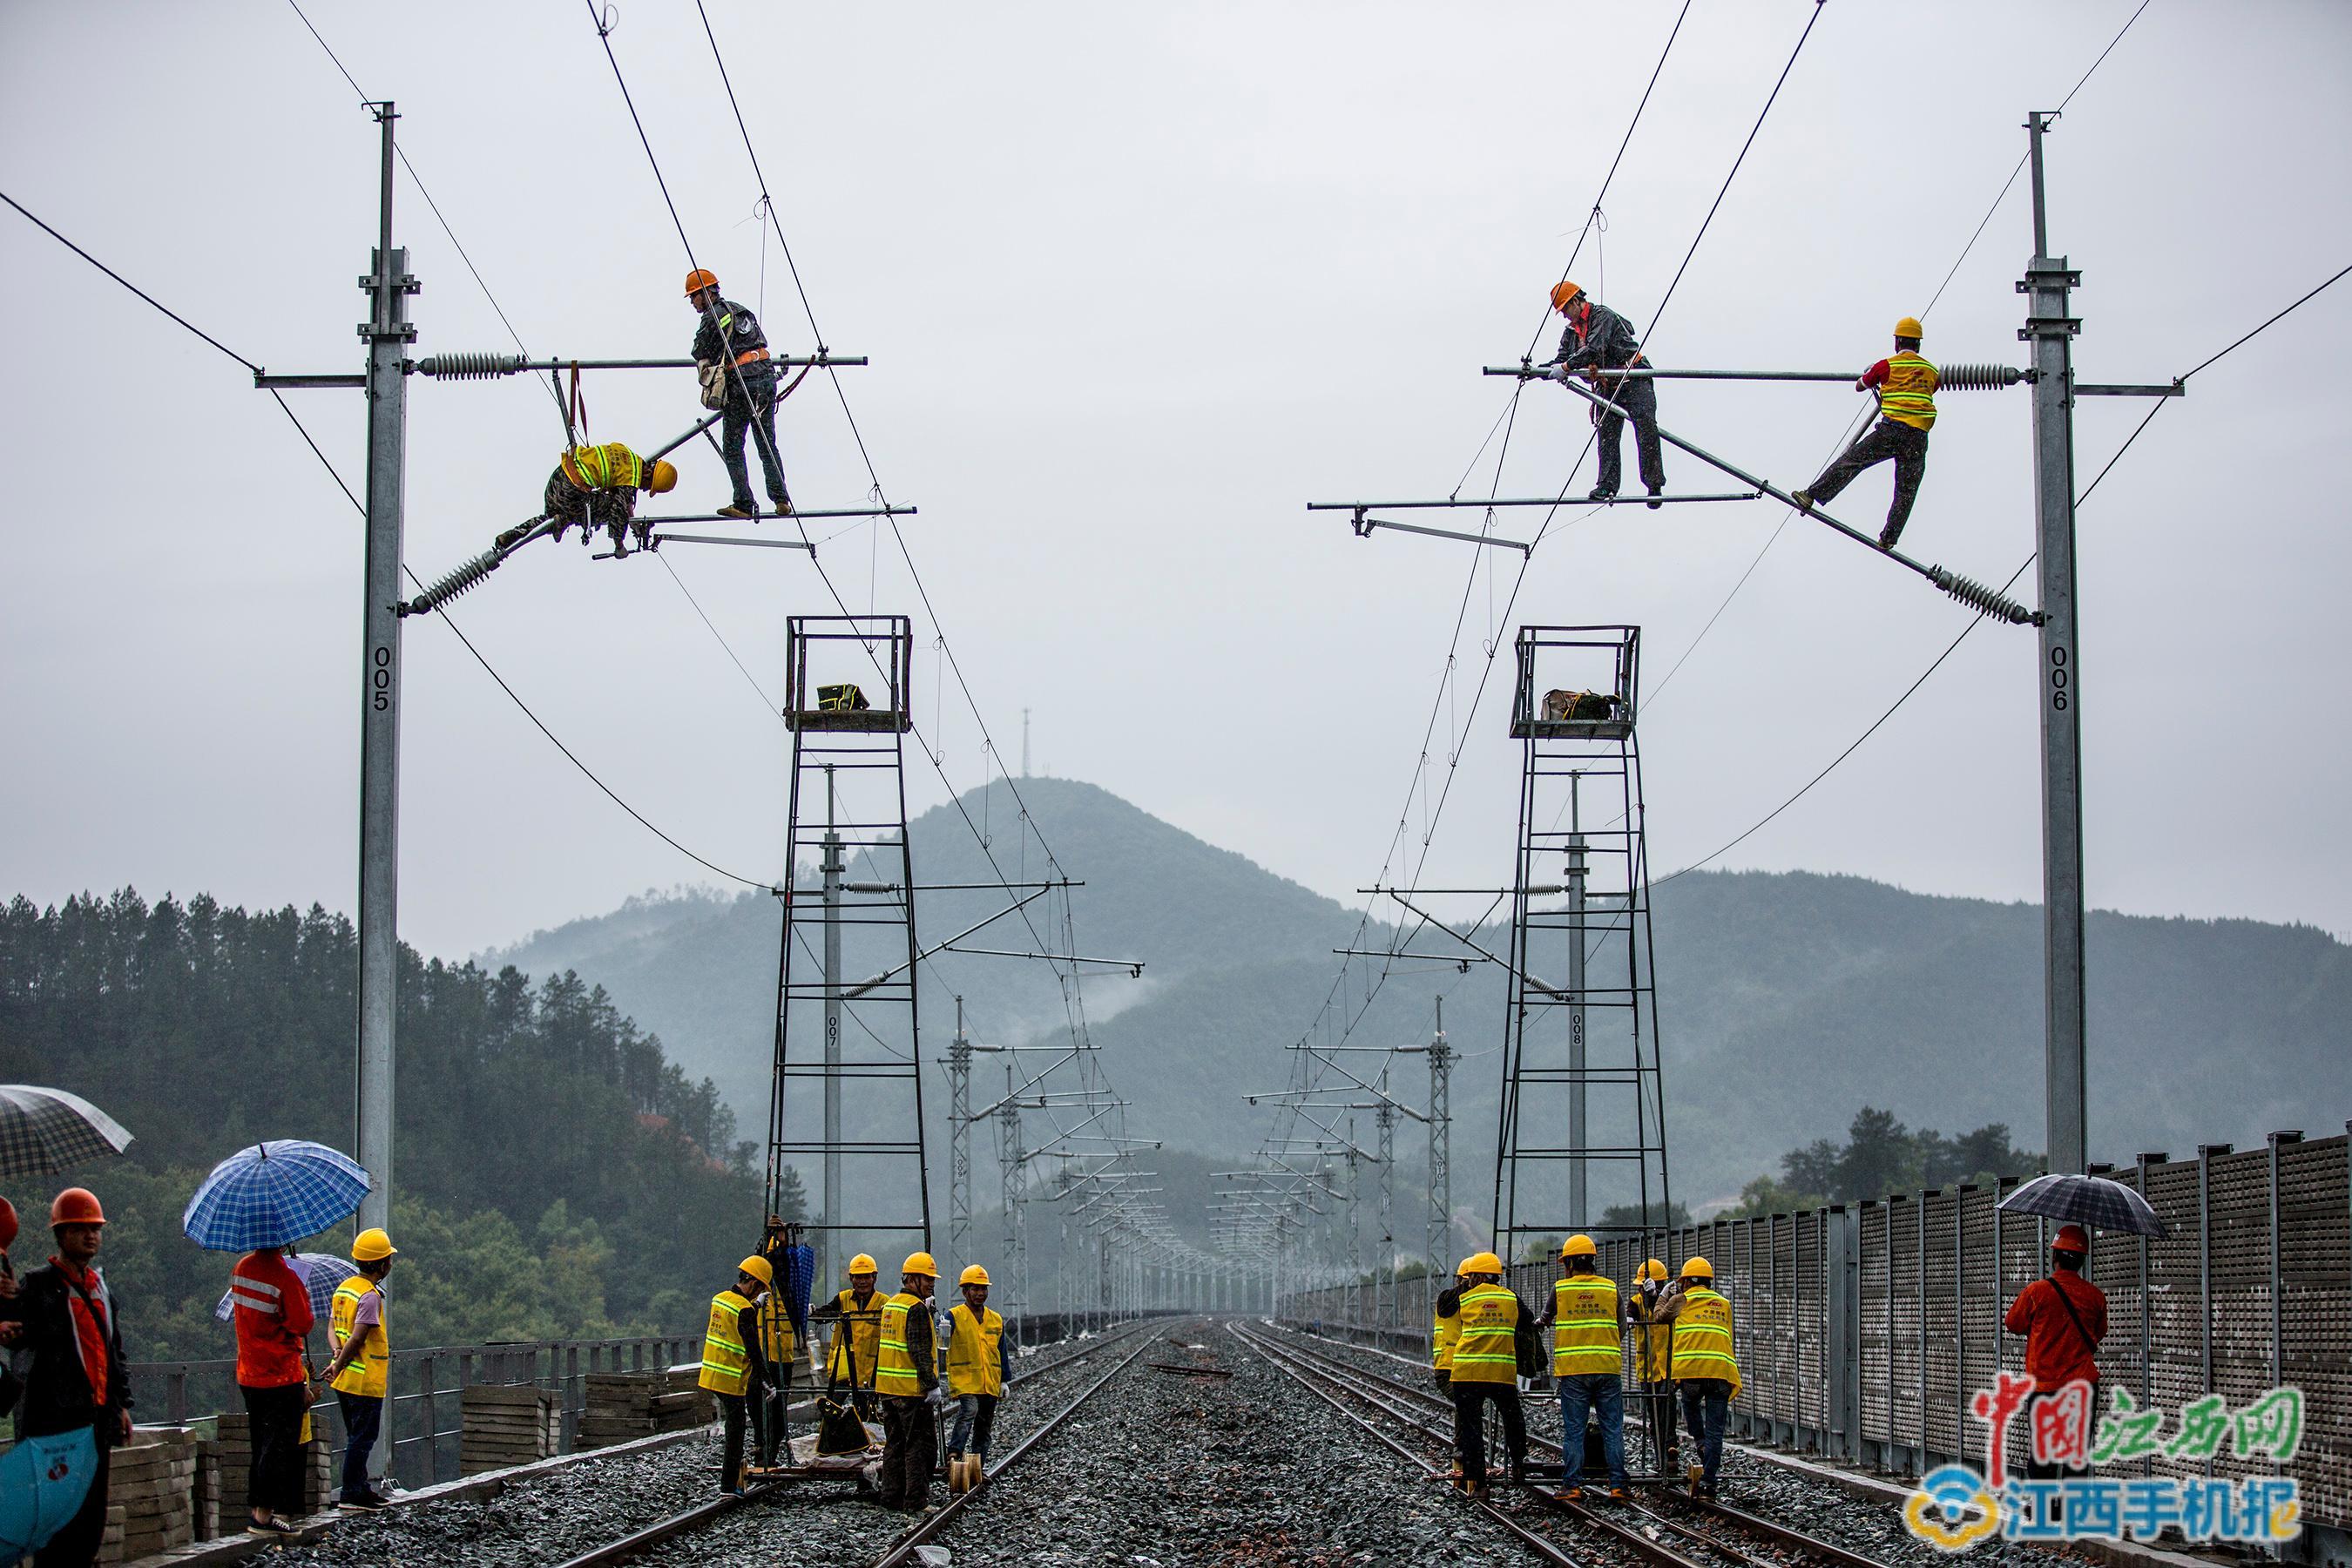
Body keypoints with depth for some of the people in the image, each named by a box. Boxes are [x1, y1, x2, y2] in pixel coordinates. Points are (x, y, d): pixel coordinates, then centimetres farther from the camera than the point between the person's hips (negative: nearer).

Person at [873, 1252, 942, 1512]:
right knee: (921, 1445, -3)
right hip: (912, 1389, -9)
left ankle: (892, 1496, 17)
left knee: (895, 1443, 15)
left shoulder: (890, 1305, 14)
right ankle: (916, 1501, -4)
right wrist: (932, 1385, -20)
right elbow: (919, 1351, -20)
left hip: (887, 1388, 9)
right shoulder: (916, 1308, -14)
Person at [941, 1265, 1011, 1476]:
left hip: (990, 1385, 6)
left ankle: (979, 1467, 17)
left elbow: (1002, 1353, 19)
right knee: (968, 1411, -30)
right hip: (964, 1381, -6)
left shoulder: (996, 1320, 14)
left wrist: (1004, 1380, 16)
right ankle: (954, 1453, -35)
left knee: (984, 1428, 10)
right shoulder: (954, 1316, -2)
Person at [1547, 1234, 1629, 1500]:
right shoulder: (1611, 1288, 5)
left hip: (1572, 1369, -1)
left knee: (1573, 1431, 2)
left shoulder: (1560, 1289, 1)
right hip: (1608, 1367, 1)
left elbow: (1547, 1319, 16)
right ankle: (1617, 1485, 2)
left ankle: (1572, 1486, -1)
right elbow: (1621, 1328, 8)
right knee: (1613, 1429, 5)